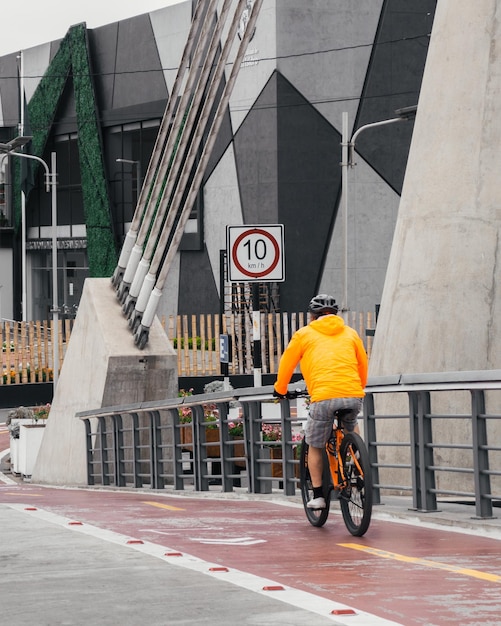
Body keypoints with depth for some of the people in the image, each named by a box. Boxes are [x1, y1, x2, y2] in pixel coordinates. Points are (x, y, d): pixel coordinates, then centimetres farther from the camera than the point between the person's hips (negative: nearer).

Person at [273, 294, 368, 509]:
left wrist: (280, 390, 36)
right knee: (351, 425, 36)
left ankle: (317, 496, 12)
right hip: (353, 396, 3)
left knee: (315, 447, 14)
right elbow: (363, 364, 29)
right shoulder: (350, 333, 21)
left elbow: (286, 364, 20)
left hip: (323, 397, -3)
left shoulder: (304, 334, 14)